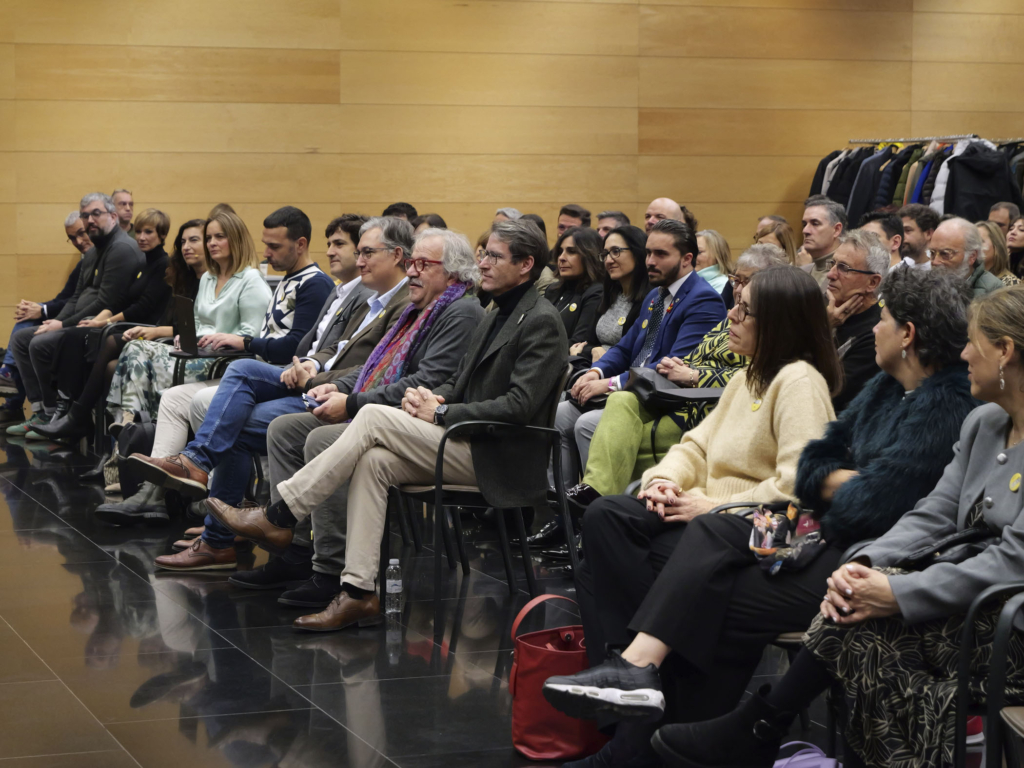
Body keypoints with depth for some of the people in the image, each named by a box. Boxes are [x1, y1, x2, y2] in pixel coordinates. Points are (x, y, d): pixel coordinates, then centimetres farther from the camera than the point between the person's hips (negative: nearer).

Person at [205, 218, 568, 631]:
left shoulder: (542, 322, -10)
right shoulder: (493, 318, 21)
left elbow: (519, 406, -19)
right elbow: (458, 382, 23)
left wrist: (441, 413, -16)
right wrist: (433, 398, -1)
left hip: (497, 460, -8)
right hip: (466, 446, 8)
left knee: (374, 417, -18)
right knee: (374, 460, -16)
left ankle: (280, 516, -14)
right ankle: (359, 592, -19)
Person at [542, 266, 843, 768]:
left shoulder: (801, 382, -10)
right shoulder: (747, 379, 22)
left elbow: (796, 486, -21)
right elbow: (698, 445, 23)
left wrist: (710, 506, -18)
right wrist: (664, 479, 0)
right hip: (709, 514, 10)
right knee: (605, 516, -13)